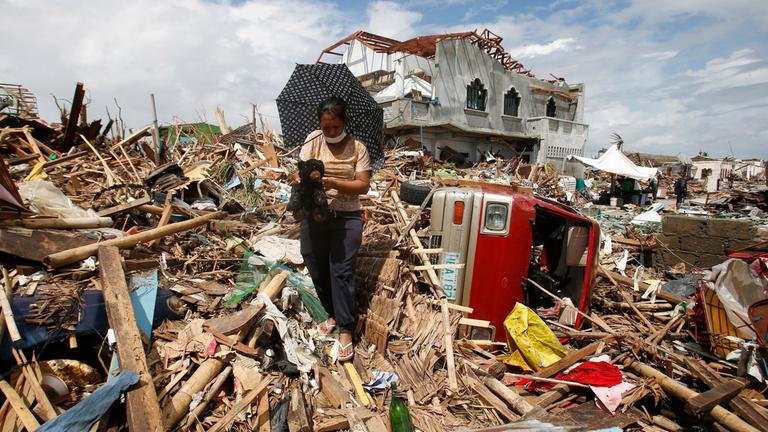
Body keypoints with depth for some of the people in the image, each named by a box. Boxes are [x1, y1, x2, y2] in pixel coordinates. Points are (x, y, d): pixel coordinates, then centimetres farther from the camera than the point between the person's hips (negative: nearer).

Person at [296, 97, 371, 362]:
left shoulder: (357, 148, -1)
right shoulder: (313, 141, 5)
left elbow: (363, 185, -8)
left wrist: (334, 183, -22)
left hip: (346, 218, -3)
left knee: (342, 272, -5)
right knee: (317, 269, 10)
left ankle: (345, 331, 7)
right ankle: (333, 314, 33)